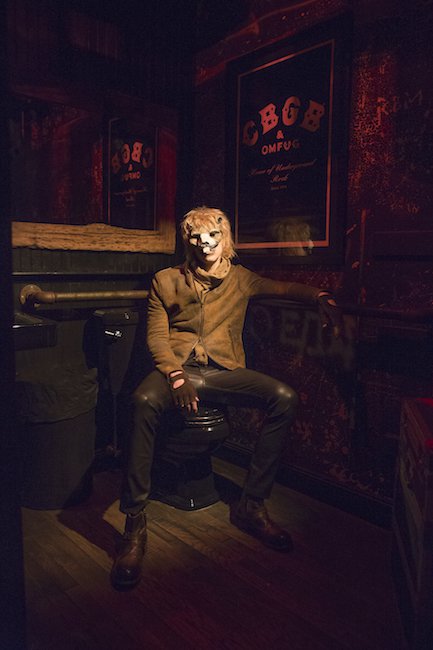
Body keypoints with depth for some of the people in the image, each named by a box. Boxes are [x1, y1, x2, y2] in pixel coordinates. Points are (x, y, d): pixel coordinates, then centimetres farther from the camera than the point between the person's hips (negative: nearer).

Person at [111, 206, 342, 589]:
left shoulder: (241, 279, 19)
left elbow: (286, 288, 22)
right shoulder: (166, 281, 13)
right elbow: (156, 335, 4)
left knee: (285, 397, -25)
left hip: (224, 371, 2)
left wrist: (320, 296, 0)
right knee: (144, 400, -37)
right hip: (177, 367, -2)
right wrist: (176, 376, -14)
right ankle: (135, 522, -25)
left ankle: (252, 505, -14)